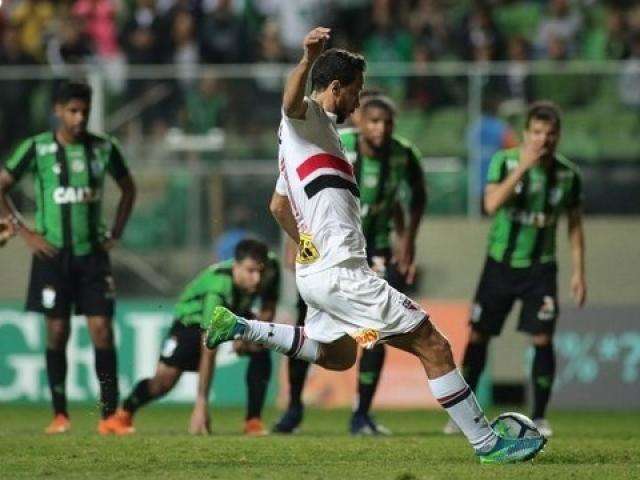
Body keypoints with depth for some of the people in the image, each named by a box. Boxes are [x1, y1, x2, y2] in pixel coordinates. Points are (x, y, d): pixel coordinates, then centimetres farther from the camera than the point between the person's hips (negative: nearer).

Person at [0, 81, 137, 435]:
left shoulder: (104, 148, 5)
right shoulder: (37, 149, -3)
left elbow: (128, 189, 20)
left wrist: (115, 233, 11)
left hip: (93, 252, 2)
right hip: (53, 253, -2)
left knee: (102, 329, -6)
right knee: (57, 332, 0)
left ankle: (109, 415, -6)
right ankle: (59, 415, 8)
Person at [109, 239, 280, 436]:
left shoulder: (270, 270, -28)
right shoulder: (218, 288, -43)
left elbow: (268, 309, -7)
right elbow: (208, 352, -42)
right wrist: (201, 405, -44)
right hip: (193, 316, -4)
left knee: (261, 350, -23)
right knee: (164, 379, -13)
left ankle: (253, 421, -14)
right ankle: (124, 415, 15)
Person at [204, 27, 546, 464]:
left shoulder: (296, 134, 22)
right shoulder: (311, 118, -7)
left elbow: (278, 206, 32)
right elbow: (292, 101, -34)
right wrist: (308, 61, -53)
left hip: (315, 269, 10)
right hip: (341, 272, -10)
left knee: (337, 355, 33)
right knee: (433, 346, -9)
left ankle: (239, 328, 22)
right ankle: (488, 443, -8)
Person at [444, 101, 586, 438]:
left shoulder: (567, 174, -4)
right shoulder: (505, 161, -10)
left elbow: (574, 224, 7)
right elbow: (492, 204, -25)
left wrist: (578, 272, 2)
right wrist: (523, 166, -30)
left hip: (540, 268, 0)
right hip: (500, 262, 0)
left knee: (542, 339, -10)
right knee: (477, 337, 3)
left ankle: (539, 417, 2)